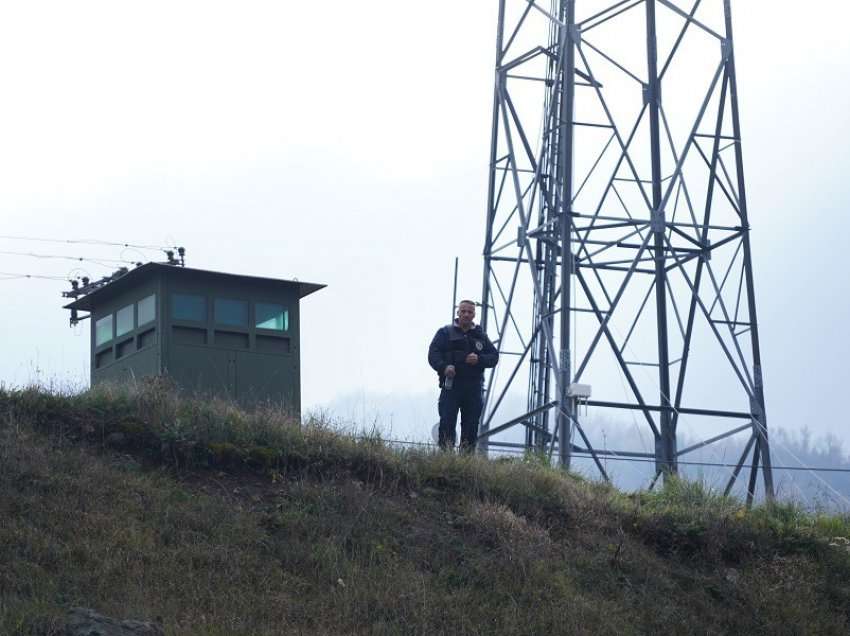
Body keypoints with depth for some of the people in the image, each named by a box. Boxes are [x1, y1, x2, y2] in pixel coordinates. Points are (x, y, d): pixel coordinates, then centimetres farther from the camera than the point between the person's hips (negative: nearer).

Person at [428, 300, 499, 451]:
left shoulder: (481, 336, 18)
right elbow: (433, 354, 0)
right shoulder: (445, 332, 9)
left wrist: (479, 359, -8)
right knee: (447, 423, -12)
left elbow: (494, 357, 13)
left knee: (471, 426, 2)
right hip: (451, 386, -3)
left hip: (474, 387, 3)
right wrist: (444, 366, -19)